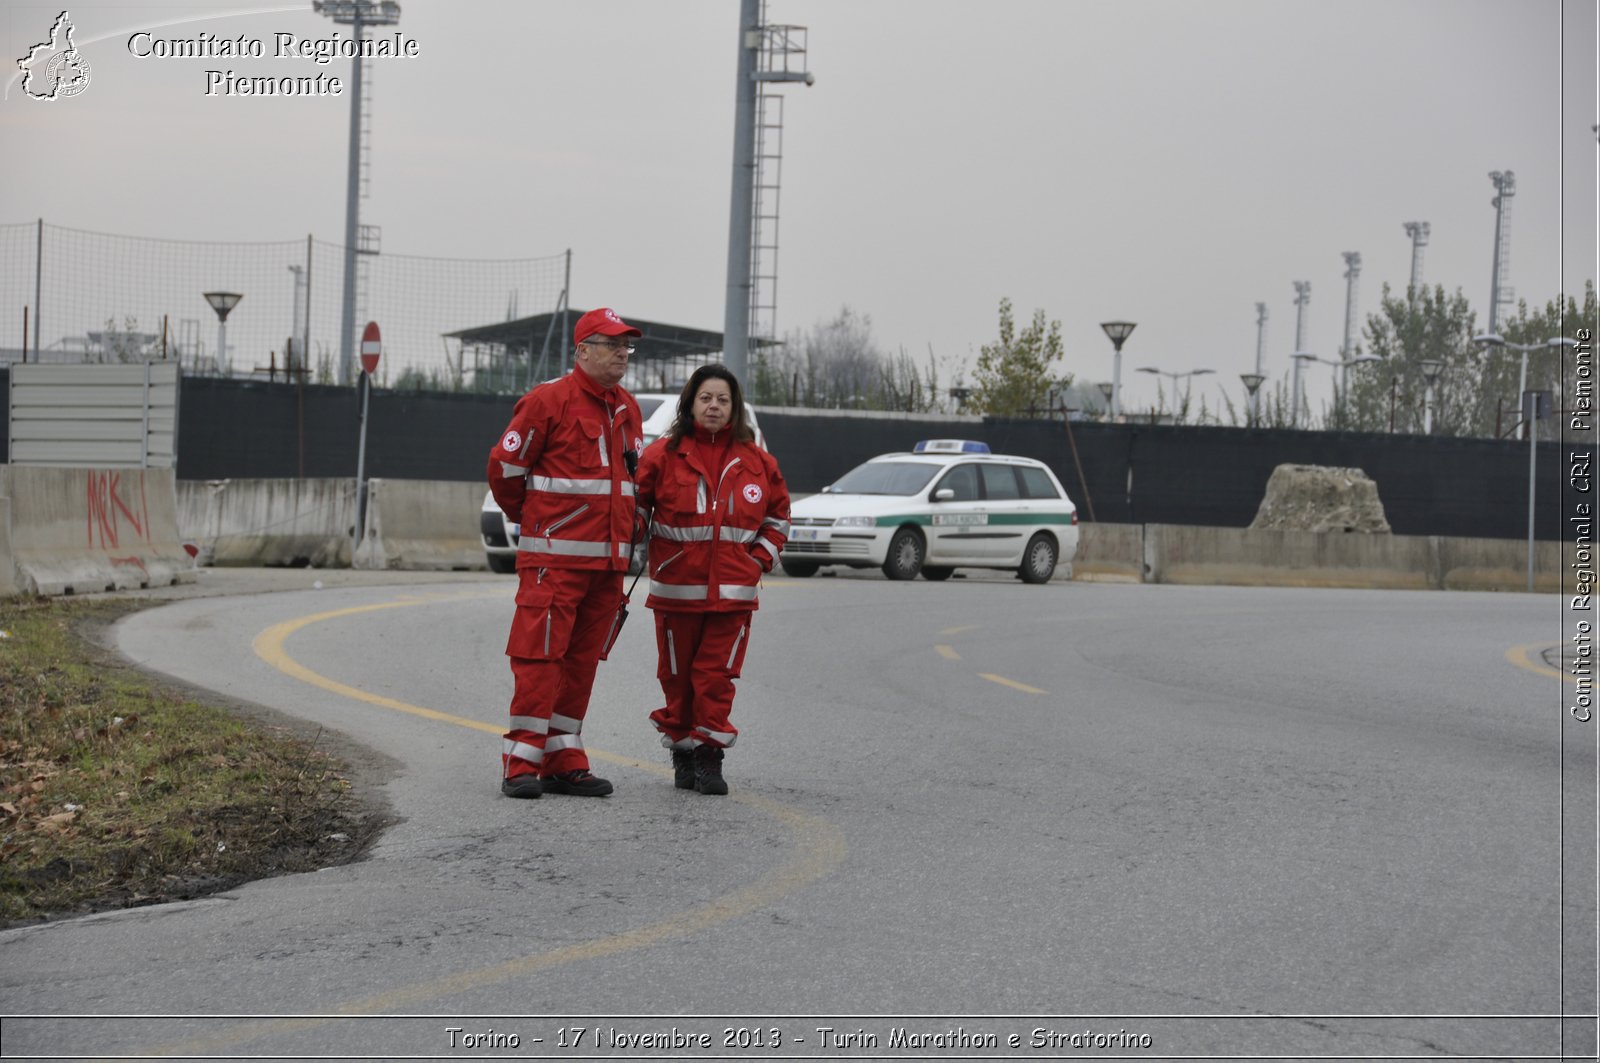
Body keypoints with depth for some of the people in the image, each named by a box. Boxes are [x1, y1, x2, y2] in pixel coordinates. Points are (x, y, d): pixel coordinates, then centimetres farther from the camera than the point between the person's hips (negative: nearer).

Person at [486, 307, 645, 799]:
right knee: (540, 657, -8)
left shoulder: (627, 409, 15)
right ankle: (521, 763, -6)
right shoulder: (549, 400, -9)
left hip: (608, 559, 7)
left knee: (582, 660, 9)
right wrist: (529, 516, 9)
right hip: (555, 557, -7)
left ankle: (564, 761, 15)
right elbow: (504, 464, -4)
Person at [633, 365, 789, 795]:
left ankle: (709, 756, 2)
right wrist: (649, 554, 0)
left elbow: (778, 515, 17)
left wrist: (761, 557, 6)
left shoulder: (755, 461, 6)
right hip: (676, 588, -1)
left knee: (717, 674, -4)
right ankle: (683, 752, 19)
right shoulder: (662, 455, -1)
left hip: (733, 591, 1)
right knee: (677, 675, 6)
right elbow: (635, 507, 8)